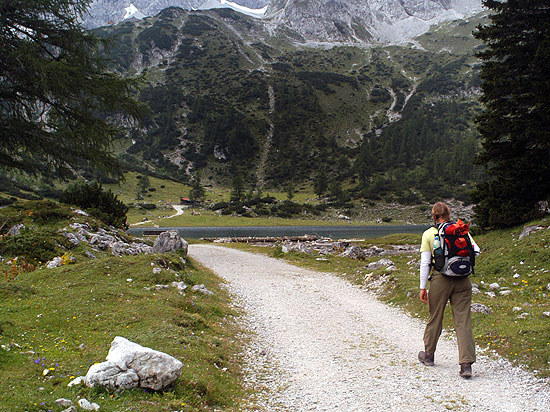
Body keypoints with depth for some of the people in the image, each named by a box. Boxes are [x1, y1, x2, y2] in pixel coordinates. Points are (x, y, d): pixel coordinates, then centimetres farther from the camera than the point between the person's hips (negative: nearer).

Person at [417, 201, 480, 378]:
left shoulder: (429, 234, -1)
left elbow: (425, 263, -3)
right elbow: (476, 250, -3)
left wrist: (422, 287, 1)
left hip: (440, 279, -1)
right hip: (462, 280, 1)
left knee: (435, 318, 15)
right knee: (463, 320, 1)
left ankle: (428, 355, 33)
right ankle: (466, 365, -6)